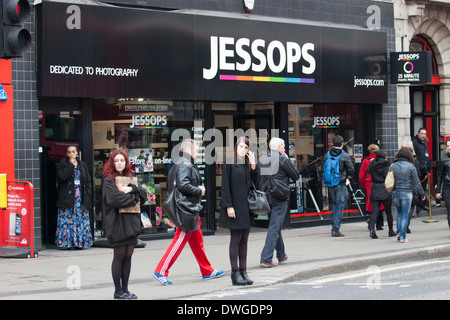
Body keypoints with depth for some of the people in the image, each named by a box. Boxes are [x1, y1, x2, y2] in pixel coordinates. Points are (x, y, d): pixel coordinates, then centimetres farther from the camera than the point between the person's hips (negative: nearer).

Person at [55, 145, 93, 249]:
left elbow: (88, 181, 12)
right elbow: (62, 177, -15)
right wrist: (71, 165, -11)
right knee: (68, 221, -6)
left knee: (81, 221, 0)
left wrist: (88, 196, 2)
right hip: (68, 198, -3)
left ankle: (80, 242, 4)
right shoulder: (63, 165, 4)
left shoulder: (82, 165, 13)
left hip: (80, 198, 3)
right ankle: (68, 243, -4)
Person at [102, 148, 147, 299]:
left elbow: (143, 193, 7)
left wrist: (132, 188, -11)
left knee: (128, 256, 6)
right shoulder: (109, 180, -3)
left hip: (131, 222, 6)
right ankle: (118, 291, 1)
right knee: (119, 256, -4)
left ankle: (125, 289, 12)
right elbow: (116, 198, -18)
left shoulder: (129, 178, 18)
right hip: (118, 223, -6)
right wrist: (134, 198, -5)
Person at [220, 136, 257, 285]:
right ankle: (235, 273, 0)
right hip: (235, 206, -6)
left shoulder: (248, 165, 12)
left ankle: (243, 271, 12)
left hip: (247, 207, 6)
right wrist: (229, 206, -14)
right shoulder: (229, 164, -5)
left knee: (244, 240, 8)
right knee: (235, 239, -3)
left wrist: (253, 165, -2)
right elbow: (225, 186, -8)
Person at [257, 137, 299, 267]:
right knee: (274, 228, -6)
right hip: (280, 198, -6)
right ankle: (266, 259, -13)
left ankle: (281, 255, 33)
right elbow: (296, 176, -1)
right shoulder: (282, 159, -10)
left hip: (267, 197, 6)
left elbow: (259, 180, 12)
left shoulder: (261, 160, 7)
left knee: (275, 226, 20)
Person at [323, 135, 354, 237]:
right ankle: (336, 230, -1)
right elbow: (351, 170, -6)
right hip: (341, 184, -5)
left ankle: (333, 227, 20)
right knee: (340, 207, 1)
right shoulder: (345, 156, -10)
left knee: (334, 205, 20)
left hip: (330, 184, 5)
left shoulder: (327, 155, 3)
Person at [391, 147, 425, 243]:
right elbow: (416, 182, -3)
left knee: (399, 213, 20)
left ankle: (399, 233, 12)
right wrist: (422, 193, 7)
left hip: (395, 192, 3)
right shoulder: (410, 166, -7)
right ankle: (402, 237, 0)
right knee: (405, 215, 2)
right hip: (407, 193, -3)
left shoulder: (393, 166, 2)